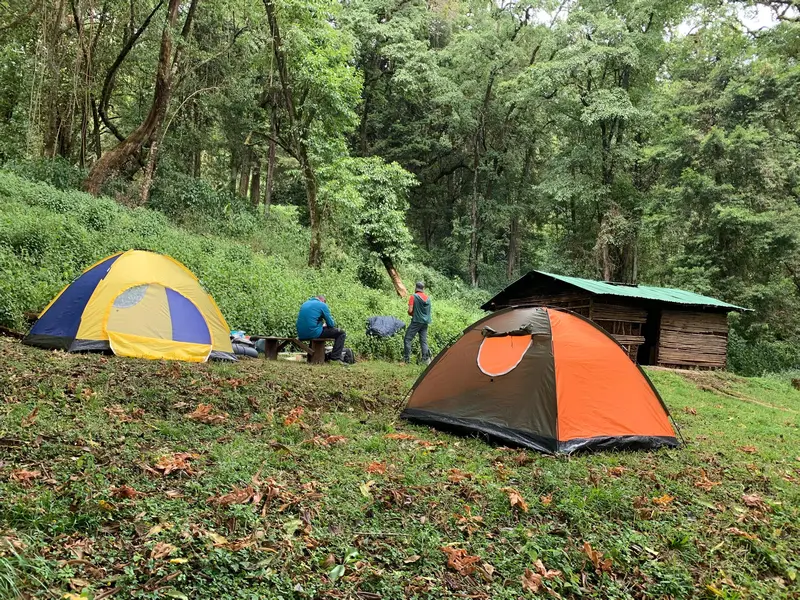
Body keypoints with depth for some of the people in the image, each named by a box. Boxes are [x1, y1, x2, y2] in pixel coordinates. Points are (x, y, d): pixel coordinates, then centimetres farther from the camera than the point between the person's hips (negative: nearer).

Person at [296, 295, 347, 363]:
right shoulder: (322, 305, 0)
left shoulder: (305, 304, 19)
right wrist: (325, 325, 24)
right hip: (313, 333, -7)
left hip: (301, 335, 7)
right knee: (341, 333, 7)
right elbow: (331, 324, 2)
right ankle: (336, 357, -5)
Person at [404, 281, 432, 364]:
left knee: (407, 339, -1)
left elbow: (410, 310, -12)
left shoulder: (414, 296, -8)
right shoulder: (428, 298, 10)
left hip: (416, 321, -6)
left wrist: (411, 314, 9)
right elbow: (428, 311, 15)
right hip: (425, 322, 6)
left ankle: (406, 358, -5)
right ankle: (426, 358, 2)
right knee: (424, 340, 9)